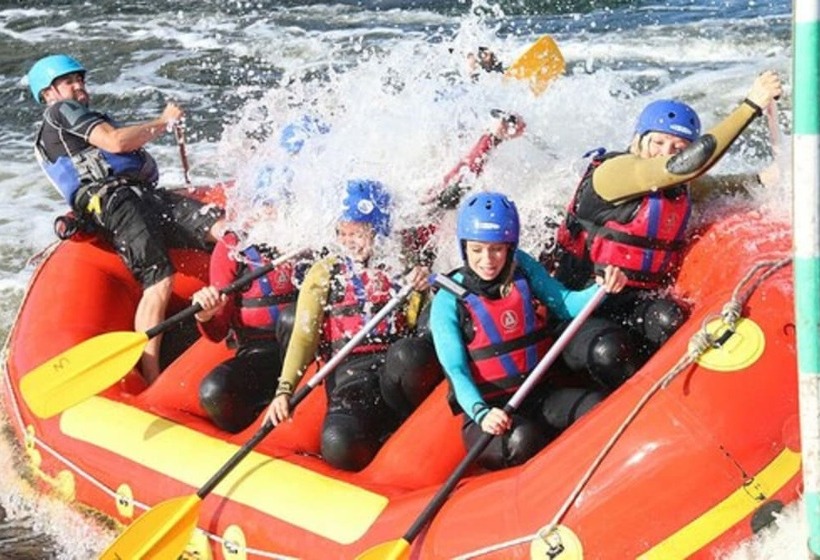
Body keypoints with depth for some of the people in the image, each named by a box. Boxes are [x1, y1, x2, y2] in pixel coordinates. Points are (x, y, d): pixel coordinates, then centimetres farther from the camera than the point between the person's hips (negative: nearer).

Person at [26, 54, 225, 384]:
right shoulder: (61, 111, 10)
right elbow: (115, 141, -5)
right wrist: (163, 123, 4)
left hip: (144, 194, 10)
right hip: (114, 201, -10)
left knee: (221, 228, -14)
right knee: (159, 282, -28)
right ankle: (151, 382, -34)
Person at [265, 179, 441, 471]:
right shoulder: (324, 272, 10)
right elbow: (304, 335, 2)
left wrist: (420, 293, -12)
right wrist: (285, 389, -11)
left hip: (398, 369, 1)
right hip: (351, 372, 0)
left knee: (408, 353, -37)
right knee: (338, 447, -31)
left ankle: (404, 423, -7)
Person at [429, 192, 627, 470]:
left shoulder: (523, 269, 4)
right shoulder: (449, 301, -7)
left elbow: (566, 304, 5)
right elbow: (456, 371, -13)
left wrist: (603, 288, -16)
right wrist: (482, 413, -31)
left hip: (540, 395, 3)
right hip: (488, 409, -3)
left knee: (600, 407, -24)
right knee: (522, 440, -35)